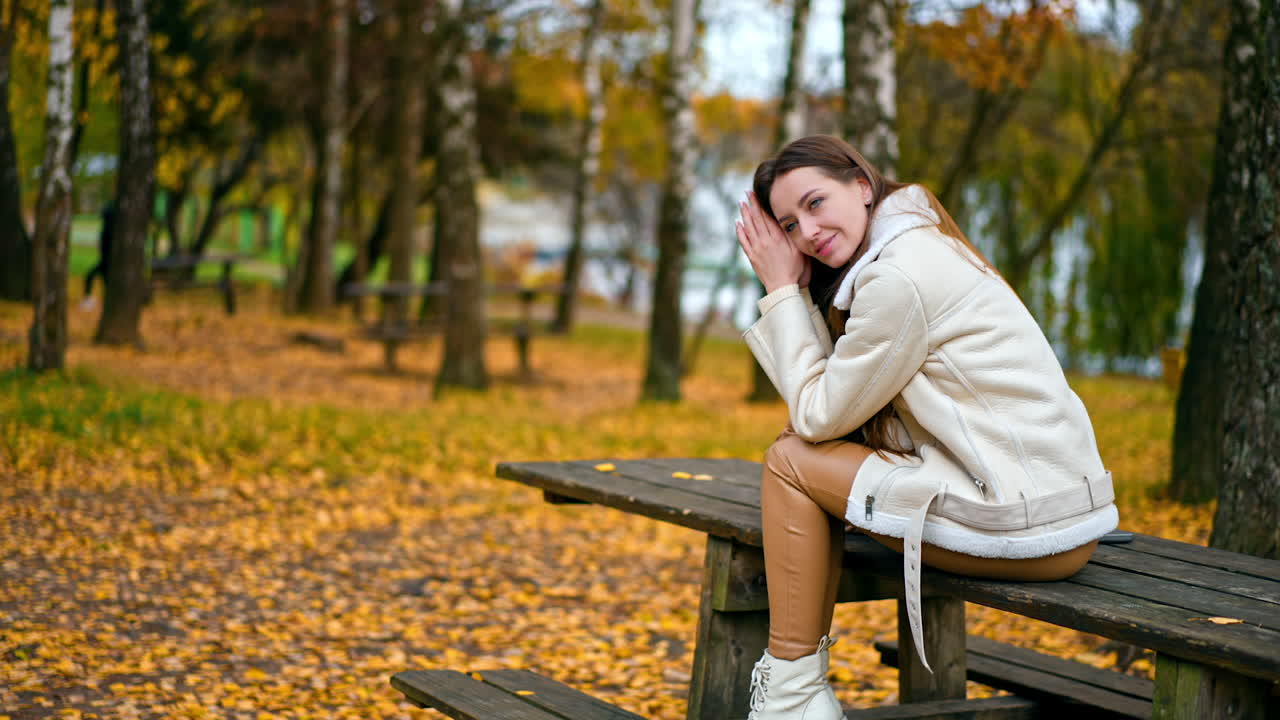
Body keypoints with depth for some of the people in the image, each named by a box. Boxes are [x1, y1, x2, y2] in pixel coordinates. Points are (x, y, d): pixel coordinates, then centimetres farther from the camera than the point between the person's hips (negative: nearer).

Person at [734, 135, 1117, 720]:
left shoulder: (900, 275, -15)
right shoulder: (922, 246, 16)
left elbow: (819, 416, -7)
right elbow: (837, 416, 14)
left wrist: (781, 292, -2)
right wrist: (794, 291, 8)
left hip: (1026, 526, -10)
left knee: (790, 461, -1)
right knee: (810, 451, 18)